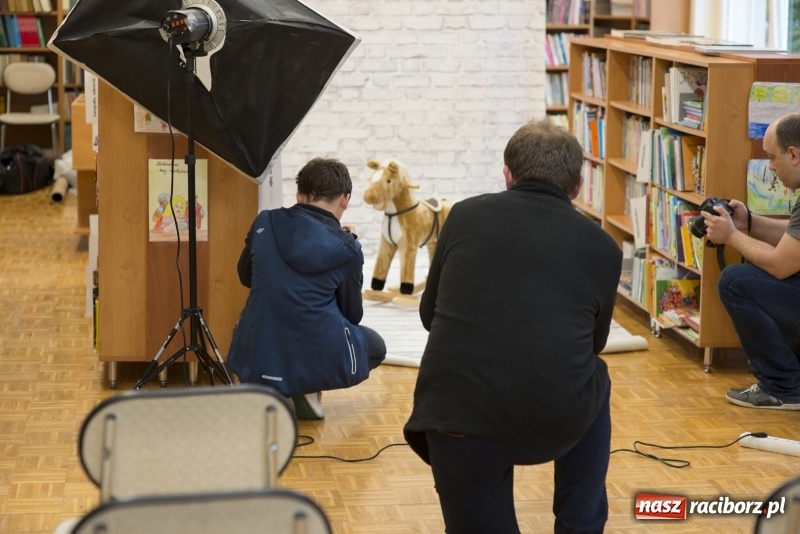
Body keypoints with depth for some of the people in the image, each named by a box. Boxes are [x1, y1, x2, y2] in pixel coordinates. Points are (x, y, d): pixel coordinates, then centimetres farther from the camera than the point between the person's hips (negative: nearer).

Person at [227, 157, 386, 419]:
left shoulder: (264, 223, 2)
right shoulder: (346, 249, -6)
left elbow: (246, 276, 19)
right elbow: (352, 314, 6)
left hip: (257, 356, 5)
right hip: (317, 358, -4)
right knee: (375, 344, 27)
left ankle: (265, 388, 12)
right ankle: (308, 387, 1)